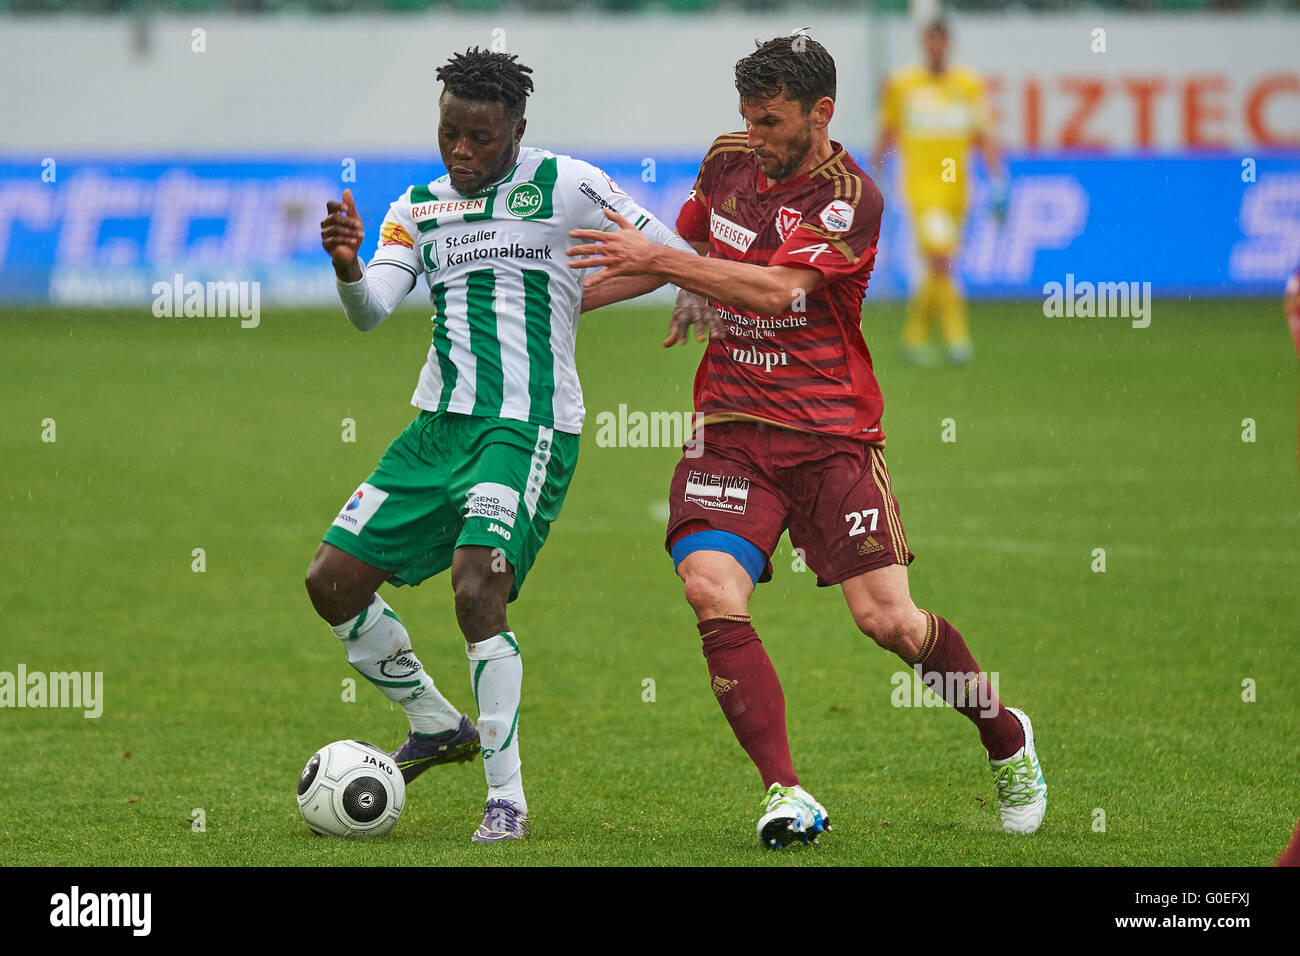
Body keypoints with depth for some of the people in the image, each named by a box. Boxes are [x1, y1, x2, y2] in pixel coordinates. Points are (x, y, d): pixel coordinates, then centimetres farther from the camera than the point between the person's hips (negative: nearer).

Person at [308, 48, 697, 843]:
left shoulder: (564, 187, -2)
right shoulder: (420, 210, 12)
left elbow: (677, 256, 2)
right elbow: (372, 310, -3)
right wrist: (347, 264, -22)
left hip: (529, 427, -6)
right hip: (440, 422, 6)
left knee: (477, 587, -24)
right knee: (332, 581, 3)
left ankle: (508, 797, -14)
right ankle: (438, 725, 24)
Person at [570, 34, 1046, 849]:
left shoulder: (849, 198, -12)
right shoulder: (728, 162, 7)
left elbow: (777, 289, -23)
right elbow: (687, 250, 23)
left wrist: (656, 260, -23)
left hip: (830, 431, -4)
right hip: (731, 427, 4)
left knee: (887, 617, -7)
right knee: (712, 589, -21)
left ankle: (1007, 740, 22)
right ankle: (787, 796, -21)